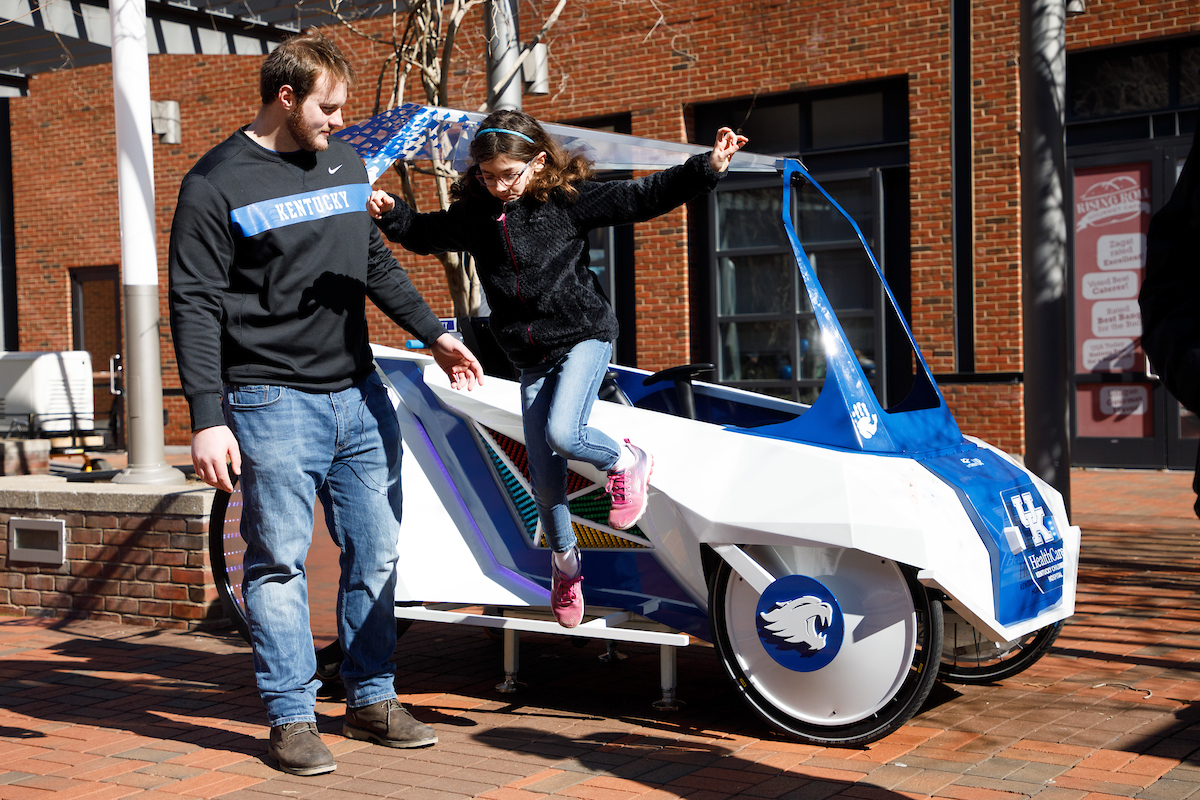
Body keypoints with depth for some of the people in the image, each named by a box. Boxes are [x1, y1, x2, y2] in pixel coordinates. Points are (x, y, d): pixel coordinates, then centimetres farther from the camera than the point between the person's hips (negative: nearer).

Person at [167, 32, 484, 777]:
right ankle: (292, 717, 9)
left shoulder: (345, 162, 14)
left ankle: (373, 699, 21)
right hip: (274, 402, -6)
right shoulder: (218, 183, -6)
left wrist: (435, 332, 20)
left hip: (360, 395, 6)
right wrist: (208, 416, -17)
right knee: (279, 562, -1)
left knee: (376, 554, 9)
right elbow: (196, 306, -10)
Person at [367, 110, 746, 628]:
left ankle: (628, 462, 4)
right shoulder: (473, 214, 2)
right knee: (544, 479, 4)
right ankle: (565, 560, 29)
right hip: (530, 357, 4)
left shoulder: (570, 199, -9)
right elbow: (425, 234, 16)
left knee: (562, 433, -28)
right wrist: (390, 214, -2)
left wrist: (706, 168, -16)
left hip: (584, 337, -4)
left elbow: (641, 198, -9)